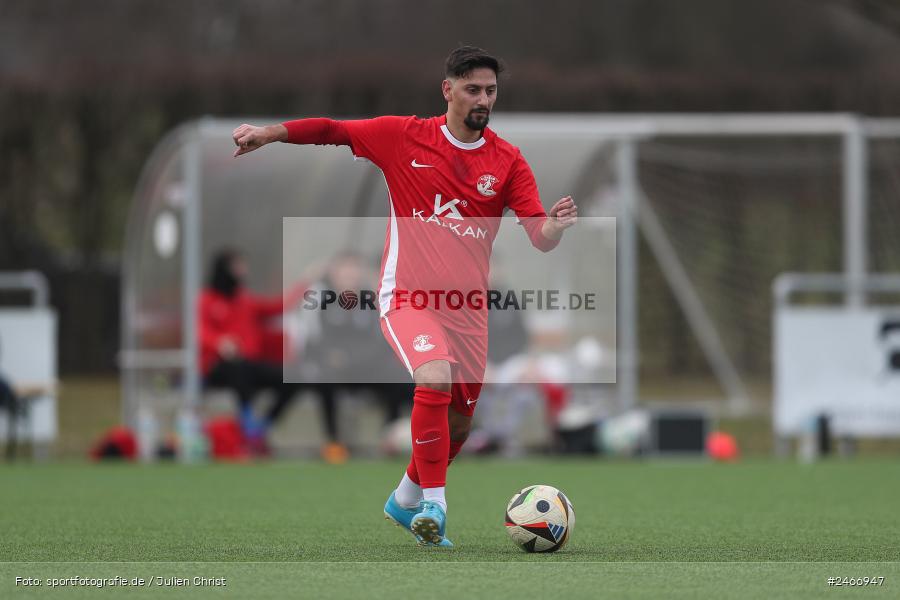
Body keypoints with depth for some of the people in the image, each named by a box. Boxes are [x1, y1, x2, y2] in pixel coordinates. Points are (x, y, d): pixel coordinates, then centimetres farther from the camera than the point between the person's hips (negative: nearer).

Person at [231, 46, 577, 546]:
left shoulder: (507, 161, 1)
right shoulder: (403, 137, -2)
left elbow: (540, 237, -5)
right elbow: (333, 130, 8)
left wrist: (557, 225, -28)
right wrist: (269, 133, -1)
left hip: (467, 306, 4)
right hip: (407, 295, -3)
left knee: (459, 422, 10)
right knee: (437, 379, -30)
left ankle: (407, 500, 37)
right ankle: (434, 503, -19)